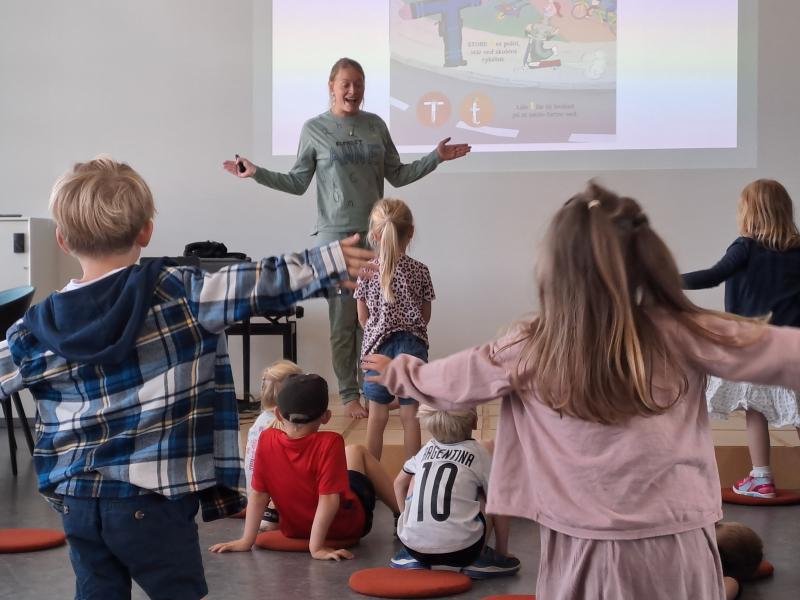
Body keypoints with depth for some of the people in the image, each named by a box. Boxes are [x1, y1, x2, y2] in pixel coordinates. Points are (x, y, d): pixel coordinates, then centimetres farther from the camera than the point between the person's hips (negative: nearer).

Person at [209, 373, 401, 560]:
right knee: (358, 452, 23)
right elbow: (328, 499, -32)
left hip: (295, 530, 4)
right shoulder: (329, 443, -29)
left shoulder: (267, 440, -19)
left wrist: (246, 540, -7)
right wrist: (316, 547, -27)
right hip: (347, 527, -4)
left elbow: (258, 494, -13)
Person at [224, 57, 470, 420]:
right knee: (343, 318, 1)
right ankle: (349, 394, 9)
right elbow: (297, 183, 5)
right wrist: (257, 174, -4)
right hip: (336, 234, -2)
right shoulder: (315, 129, 1)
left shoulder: (375, 125, 8)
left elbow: (398, 176, 13)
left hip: (376, 233, 3)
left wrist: (436, 157, 7)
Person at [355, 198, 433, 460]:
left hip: (378, 346, 0)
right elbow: (425, 316, 6)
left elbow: (363, 317, 4)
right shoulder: (420, 271, -2)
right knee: (410, 415, 6)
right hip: (413, 345, 0)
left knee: (377, 416, 9)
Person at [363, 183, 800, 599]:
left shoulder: (530, 350, -4)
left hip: (581, 552, 1)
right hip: (673, 549, -1)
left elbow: (451, 380, 14)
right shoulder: (680, 335, -9)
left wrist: (399, 373, 33)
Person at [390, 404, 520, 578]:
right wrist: (503, 553, 20)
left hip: (414, 544, 3)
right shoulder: (478, 452, 7)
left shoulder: (427, 449, 17)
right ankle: (480, 559, 11)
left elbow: (400, 482, 32)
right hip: (460, 549, -3)